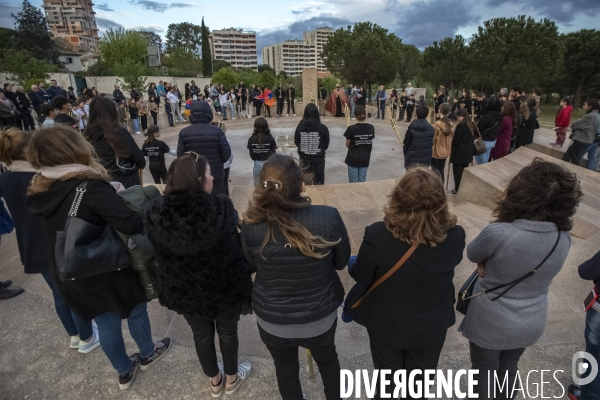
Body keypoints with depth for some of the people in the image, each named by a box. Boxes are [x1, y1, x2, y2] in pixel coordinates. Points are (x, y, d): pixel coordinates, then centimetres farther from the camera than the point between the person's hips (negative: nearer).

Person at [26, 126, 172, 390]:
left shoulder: (39, 190, -3)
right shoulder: (91, 186, -26)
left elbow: (60, 232, 8)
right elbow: (129, 224, -38)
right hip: (108, 269, -6)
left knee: (105, 323, 23)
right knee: (136, 310, 21)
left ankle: (124, 372, 43)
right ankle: (147, 355, 45)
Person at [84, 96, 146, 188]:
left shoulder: (88, 135, -1)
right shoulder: (118, 131, -19)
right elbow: (136, 153, -14)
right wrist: (142, 164, 6)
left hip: (107, 179, 6)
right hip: (128, 179, -6)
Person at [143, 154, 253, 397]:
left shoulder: (154, 213, -18)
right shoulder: (220, 209, -27)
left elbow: (156, 253, -3)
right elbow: (237, 245, -13)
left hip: (182, 290, 3)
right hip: (223, 286, -2)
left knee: (201, 335, 27)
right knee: (227, 333, 24)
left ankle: (215, 381, 51)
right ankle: (232, 379, 49)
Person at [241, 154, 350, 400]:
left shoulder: (251, 225, -23)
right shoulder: (329, 218, -25)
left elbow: (252, 265, -3)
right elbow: (342, 262, -7)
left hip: (272, 320, 0)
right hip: (320, 315, 1)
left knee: (285, 370, 29)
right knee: (327, 359, 33)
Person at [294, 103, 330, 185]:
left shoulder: (300, 127, -10)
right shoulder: (322, 128, -12)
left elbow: (296, 142, 2)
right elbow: (326, 145, -1)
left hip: (304, 158, 2)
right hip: (318, 158, -2)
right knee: (319, 184, 10)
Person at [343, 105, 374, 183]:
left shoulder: (351, 128, -14)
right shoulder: (371, 128, -3)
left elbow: (347, 145, -5)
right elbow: (370, 142, 8)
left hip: (353, 159, -3)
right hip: (365, 159, 3)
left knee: (353, 183, 5)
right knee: (362, 182, 11)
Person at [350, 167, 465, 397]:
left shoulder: (377, 234, -31)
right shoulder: (455, 236, -23)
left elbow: (362, 279, -15)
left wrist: (353, 264, 6)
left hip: (386, 323, -1)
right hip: (432, 326, 2)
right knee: (421, 383, 30)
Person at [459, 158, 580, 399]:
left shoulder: (499, 234, -32)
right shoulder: (564, 237, -13)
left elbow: (472, 254, -12)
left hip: (491, 322, -5)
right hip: (532, 323, 5)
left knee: (483, 372, 22)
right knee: (509, 368, 31)